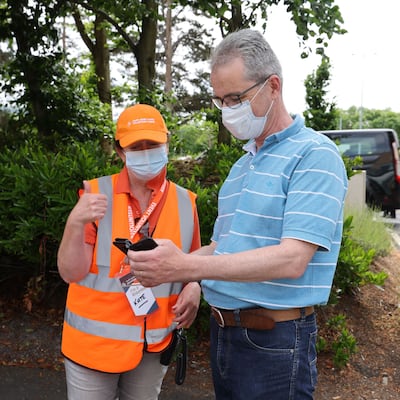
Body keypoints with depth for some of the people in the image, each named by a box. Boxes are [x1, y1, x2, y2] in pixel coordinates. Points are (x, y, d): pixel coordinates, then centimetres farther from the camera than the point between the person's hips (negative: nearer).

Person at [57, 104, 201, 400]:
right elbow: (71, 273, -12)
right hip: (95, 339, -2)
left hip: (154, 343, 3)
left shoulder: (185, 202, -2)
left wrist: (194, 287, -10)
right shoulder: (97, 194, -9)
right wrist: (76, 223, -28)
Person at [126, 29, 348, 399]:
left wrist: (186, 266, -29)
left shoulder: (314, 155, -14)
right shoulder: (242, 164, 12)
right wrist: (160, 267, -1)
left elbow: (292, 260, -24)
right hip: (222, 330, 7)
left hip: (274, 341, -7)